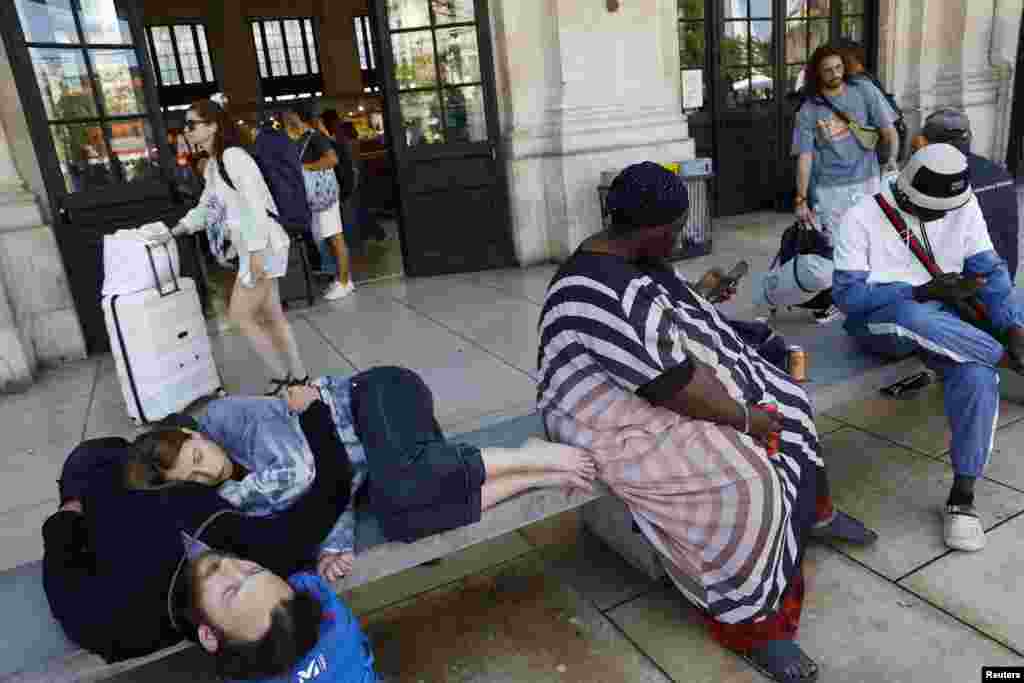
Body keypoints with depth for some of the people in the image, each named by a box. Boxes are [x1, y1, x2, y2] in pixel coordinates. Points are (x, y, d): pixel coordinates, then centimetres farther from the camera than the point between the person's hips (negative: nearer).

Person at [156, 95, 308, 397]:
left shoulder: (232, 156, -15)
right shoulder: (211, 165, 15)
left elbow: (255, 205, -22)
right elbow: (205, 209, 23)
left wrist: (255, 252, -24)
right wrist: (173, 232, 16)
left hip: (263, 245, -10)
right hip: (249, 248, 10)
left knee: (240, 315, -3)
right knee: (271, 316, 12)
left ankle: (281, 377, 10)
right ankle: (299, 377, 21)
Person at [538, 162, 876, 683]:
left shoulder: (622, 255, 2)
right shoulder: (612, 297, -31)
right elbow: (675, 385, -28)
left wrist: (701, 296, 31)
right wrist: (743, 417, -16)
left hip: (655, 380, 11)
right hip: (620, 417, -11)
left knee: (785, 403, 10)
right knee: (742, 484, -25)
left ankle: (811, 512, 34)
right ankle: (750, 623, -1)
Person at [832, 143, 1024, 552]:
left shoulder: (963, 205, 2)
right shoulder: (861, 218, -11)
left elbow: (989, 269, 1)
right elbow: (848, 293, -15)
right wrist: (922, 292, -21)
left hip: (940, 319, 4)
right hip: (876, 321, -3)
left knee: (977, 375, -27)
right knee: (911, 317, -40)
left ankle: (962, 496, -14)